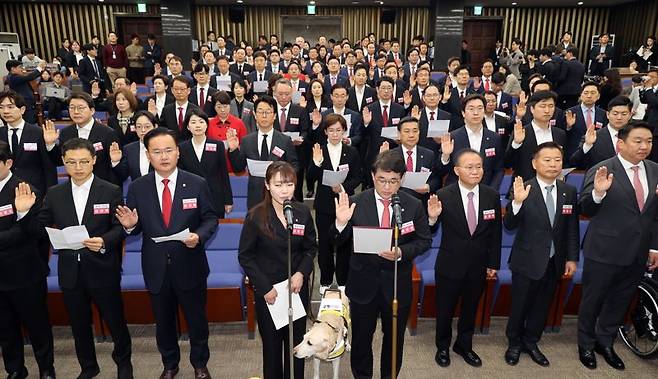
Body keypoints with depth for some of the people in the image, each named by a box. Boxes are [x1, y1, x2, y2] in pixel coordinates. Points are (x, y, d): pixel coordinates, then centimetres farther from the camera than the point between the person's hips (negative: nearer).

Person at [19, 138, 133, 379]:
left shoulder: (111, 192, -7)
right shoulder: (54, 194, 3)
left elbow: (120, 228, -10)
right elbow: (39, 230, 3)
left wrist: (104, 241, -28)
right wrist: (25, 212, -13)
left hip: (102, 270, -3)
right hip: (70, 272, 3)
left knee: (115, 320, 12)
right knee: (79, 325, 19)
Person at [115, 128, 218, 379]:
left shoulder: (197, 184, -9)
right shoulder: (137, 188, -4)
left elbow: (210, 218, -4)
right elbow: (137, 228, 1)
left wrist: (199, 235, -23)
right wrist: (130, 225, -21)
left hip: (190, 267, -1)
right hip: (156, 269, 2)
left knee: (196, 319, 16)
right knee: (163, 321, 21)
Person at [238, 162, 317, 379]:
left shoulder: (303, 212, -6)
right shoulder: (255, 216, -13)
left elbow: (311, 248, 4)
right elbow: (245, 256, -8)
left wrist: (301, 273, -12)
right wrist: (264, 287, -12)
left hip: (297, 288, 2)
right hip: (268, 291, -2)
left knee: (297, 342, 14)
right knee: (271, 343, 13)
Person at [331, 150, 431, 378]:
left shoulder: (414, 206, -9)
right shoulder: (356, 203, -11)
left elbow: (424, 241, -2)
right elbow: (339, 242, -7)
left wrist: (401, 252, -22)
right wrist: (341, 222, -29)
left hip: (397, 285, 1)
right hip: (363, 283, 0)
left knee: (394, 338, 21)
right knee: (361, 338, 18)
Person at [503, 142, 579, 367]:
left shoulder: (569, 192, -1)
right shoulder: (523, 190, -15)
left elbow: (572, 229, 5)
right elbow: (510, 226, -17)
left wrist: (572, 258, 3)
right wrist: (517, 202, -33)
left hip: (555, 262, 4)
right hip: (527, 261, -4)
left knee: (542, 306, 18)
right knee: (519, 306, 12)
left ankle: (531, 342, 39)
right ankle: (514, 344, 34)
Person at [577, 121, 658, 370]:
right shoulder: (601, 171, -14)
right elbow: (585, 210, -13)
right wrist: (598, 192, -32)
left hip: (638, 254, 5)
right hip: (604, 252, -5)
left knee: (620, 301, 19)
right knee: (593, 300, 12)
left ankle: (605, 342, 41)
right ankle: (586, 344, 34)